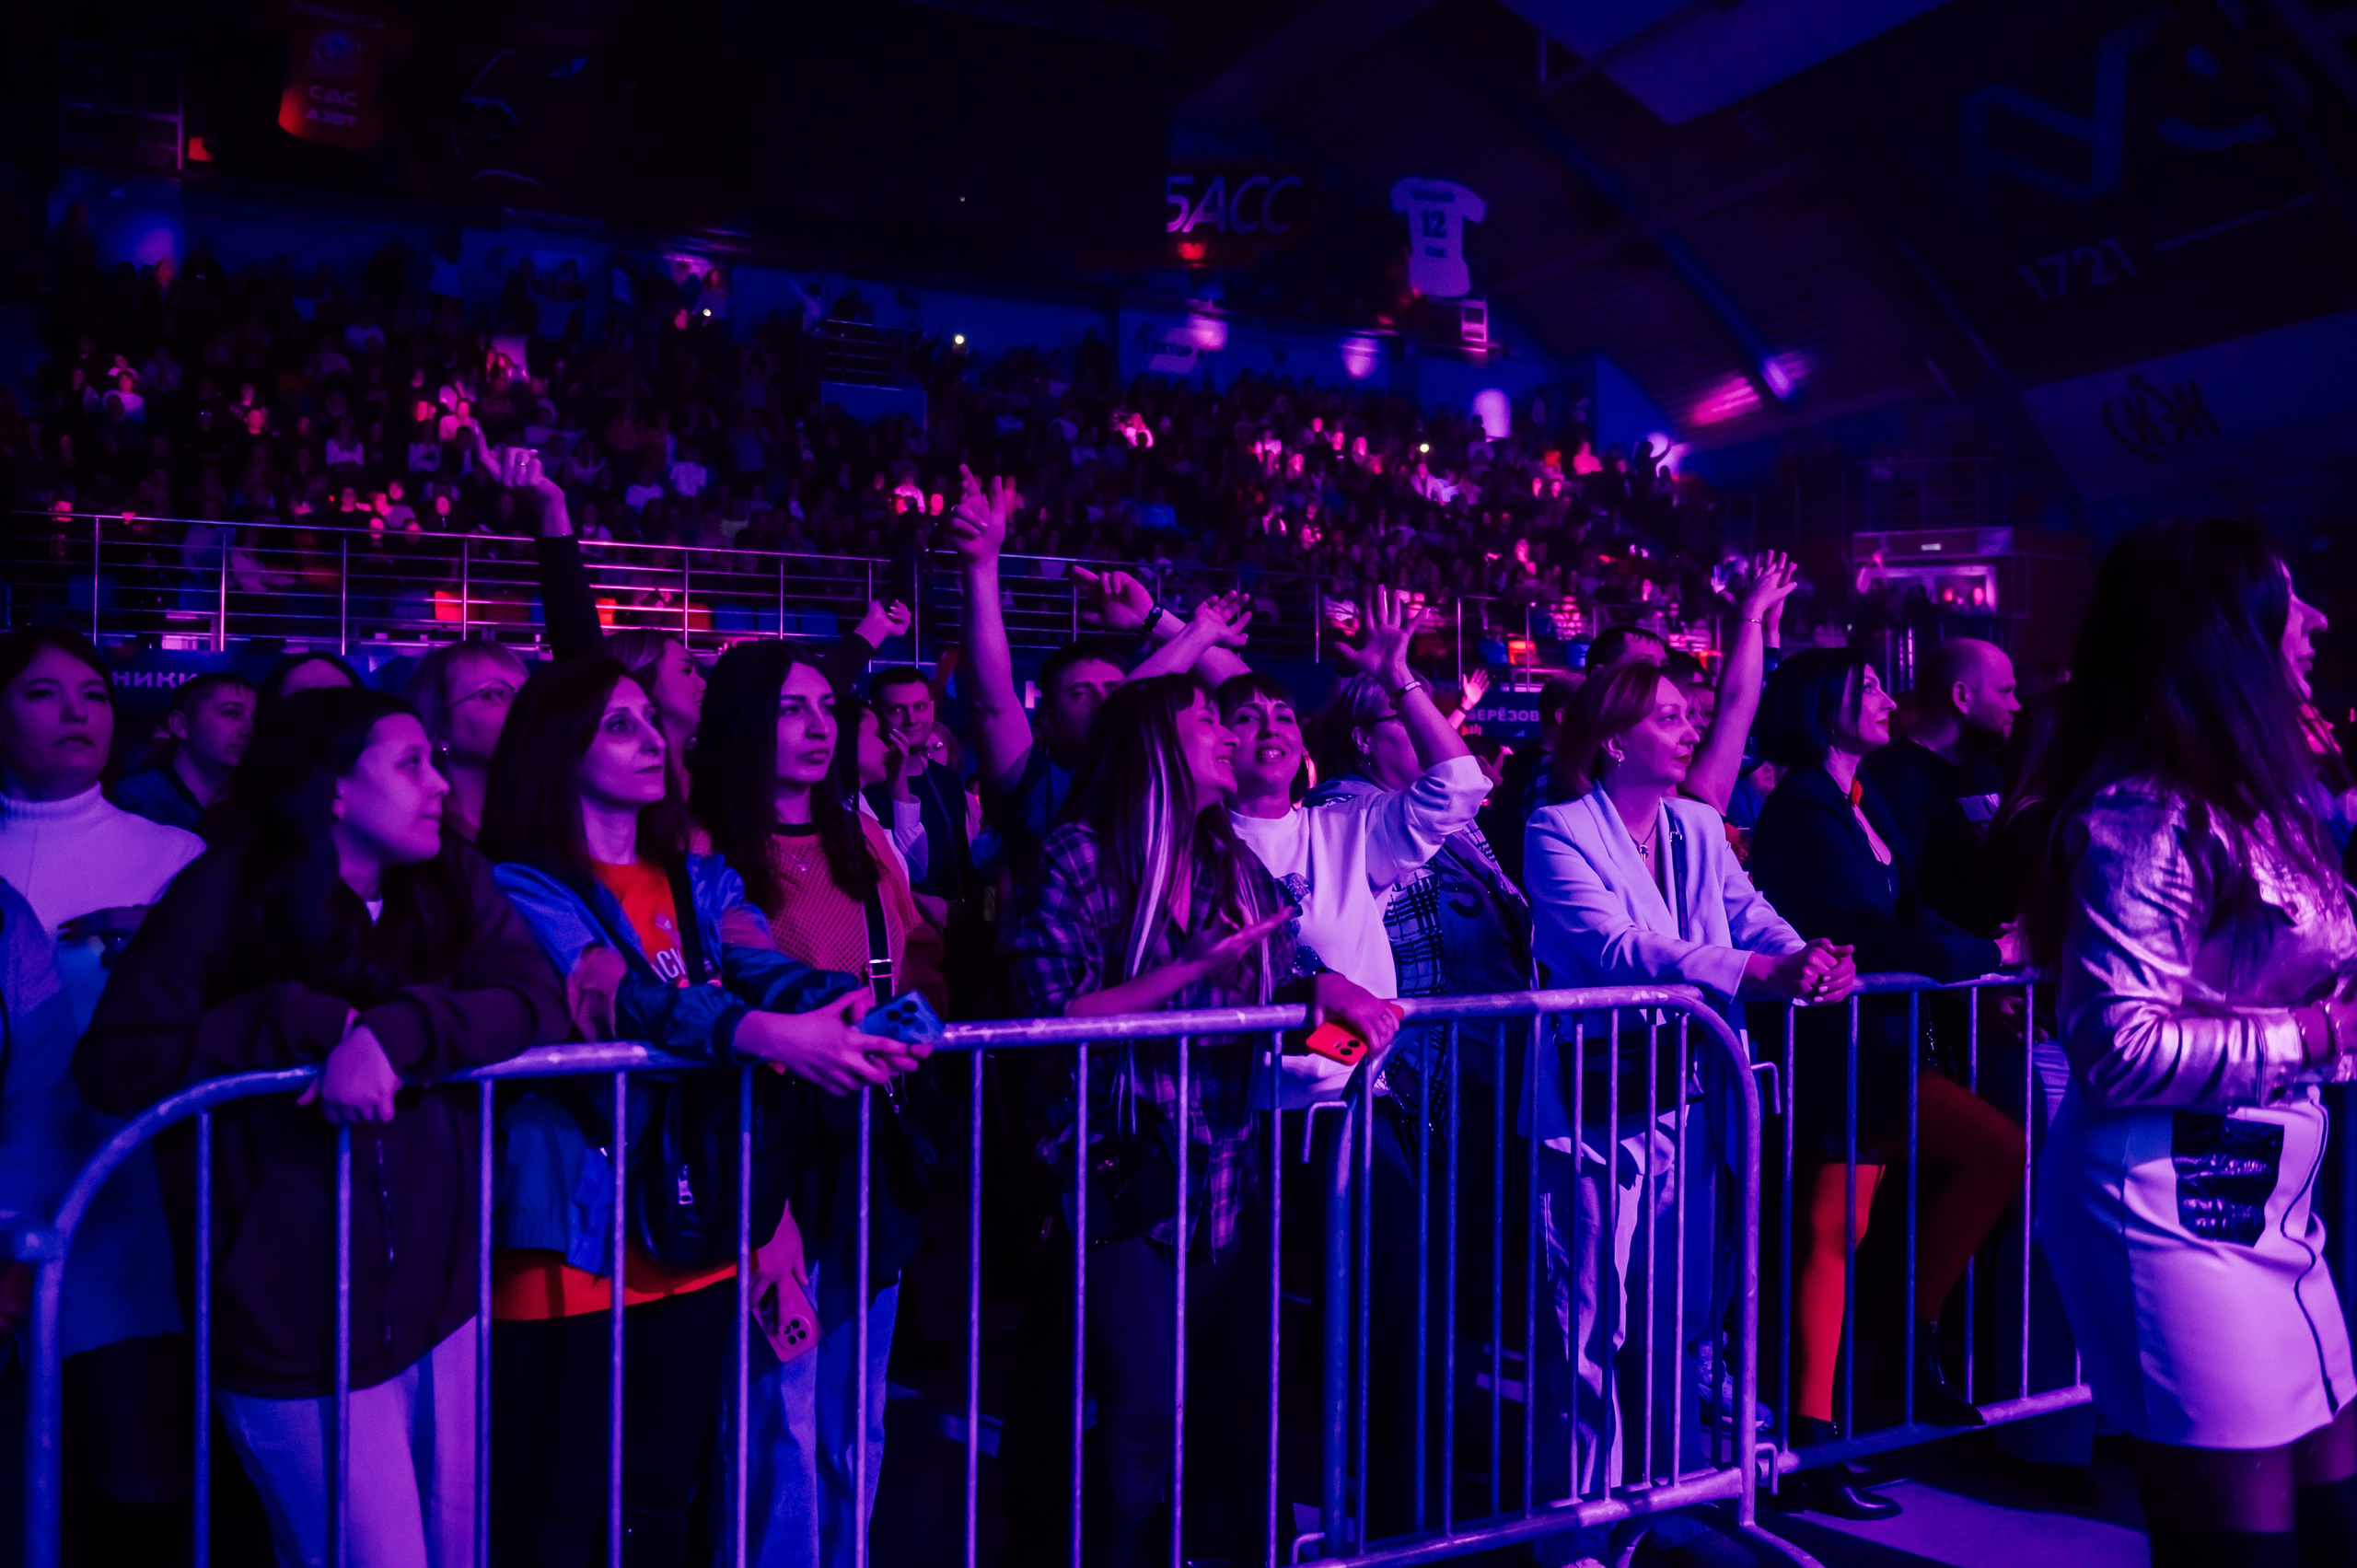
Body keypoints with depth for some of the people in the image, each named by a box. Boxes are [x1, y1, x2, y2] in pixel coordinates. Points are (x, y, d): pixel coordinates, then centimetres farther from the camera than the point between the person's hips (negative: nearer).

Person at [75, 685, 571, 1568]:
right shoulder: (225, 895, -9)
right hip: (295, 1322, -4)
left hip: (440, 1297, 4)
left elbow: (538, 1004, -11)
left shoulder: (453, 881, 2)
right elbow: (114, 1066, -13)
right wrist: (304, 1021, -21)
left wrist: (396, 1032, -26)